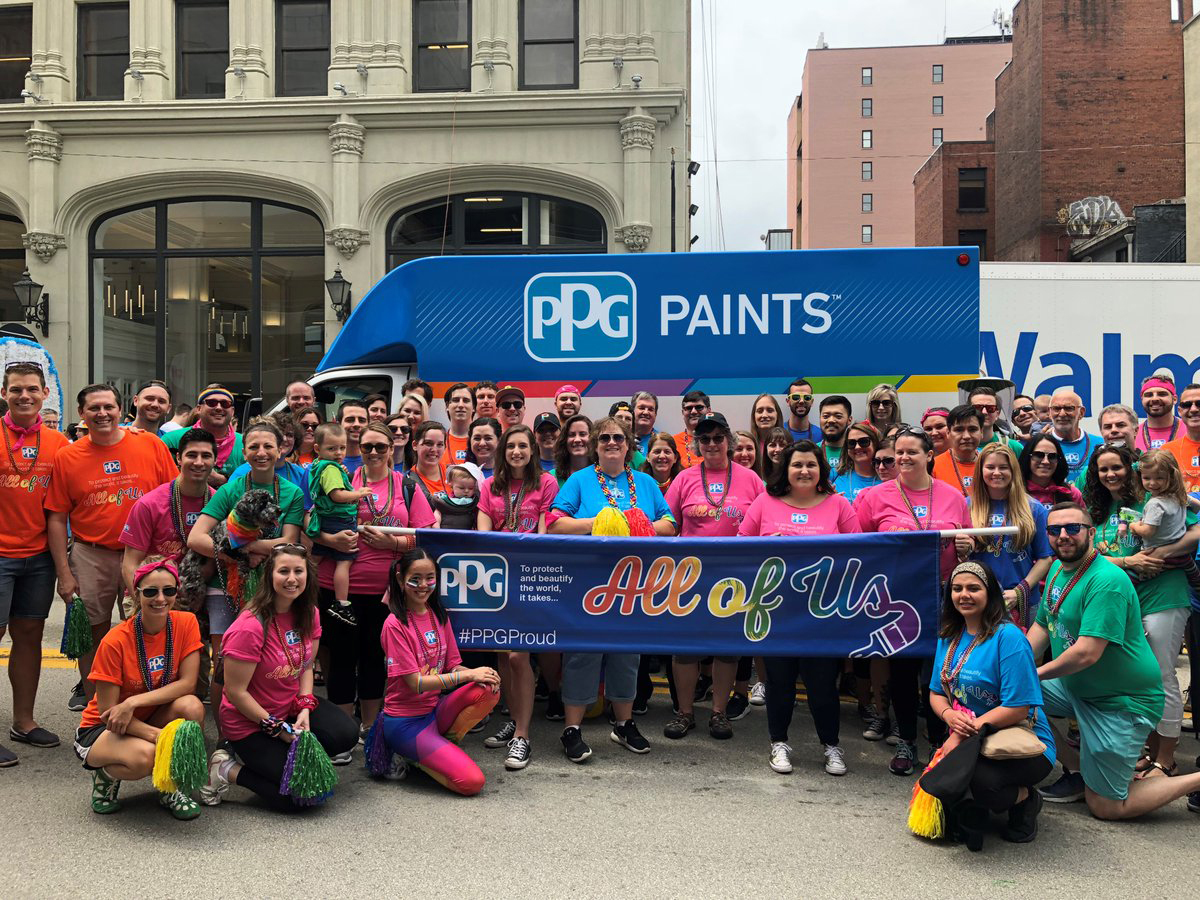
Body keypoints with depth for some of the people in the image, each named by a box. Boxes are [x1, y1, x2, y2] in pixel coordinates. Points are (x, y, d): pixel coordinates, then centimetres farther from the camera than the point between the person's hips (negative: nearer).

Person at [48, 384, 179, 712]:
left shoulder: (152, 445, -2)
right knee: (93, 631, 10)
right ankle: (90, 696, 28)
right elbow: (57, 518, 2)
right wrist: (64, 573, -2)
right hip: (90, 555, 0)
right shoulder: (66, 457, 0)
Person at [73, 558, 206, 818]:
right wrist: (159, 736, -31)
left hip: (153, 719, 3)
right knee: (145, 756, -36)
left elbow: (188, 683, -15)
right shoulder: (115, 641, -21)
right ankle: (106, 774, 2)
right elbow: (107, 711, -17)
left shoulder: (186, 623, -12)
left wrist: (133, 702, -27)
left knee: (191, 706, -30)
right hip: (101, 730, -3)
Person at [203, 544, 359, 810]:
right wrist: (277, 728, -18)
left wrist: (305, 708, -10)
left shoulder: (308, 614, -4)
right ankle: (228, 770, 5)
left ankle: (292, 755, 7)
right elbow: (236, 692, -20)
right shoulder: (250, 627, -25)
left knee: (347, 733, -18)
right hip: (249, 722, -6)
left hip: (292, 708, 7)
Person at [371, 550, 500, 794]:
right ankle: (408, 754, 3)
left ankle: (443, 744, -3)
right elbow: (416, 682, -18)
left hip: (436, 709, 6)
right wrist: (469, 674, -19)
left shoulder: (439, 615, 6)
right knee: (472, 781, -20)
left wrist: (482, 675, -16)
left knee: (489, 690, -22)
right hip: (406, 721, -6)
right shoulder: (395, 624, -15)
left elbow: (452, 666, 6)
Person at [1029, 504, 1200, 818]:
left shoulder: (1107, 581, -25)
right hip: (1076, 687, 9)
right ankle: (1077, 771, 12)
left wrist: (1035, 674, -17)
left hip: (1122, 703, -9)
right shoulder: (1057, 569, 4)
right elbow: (1042, 627, 10)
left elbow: (1087, 653, -30)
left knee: (1105, 807, -4)